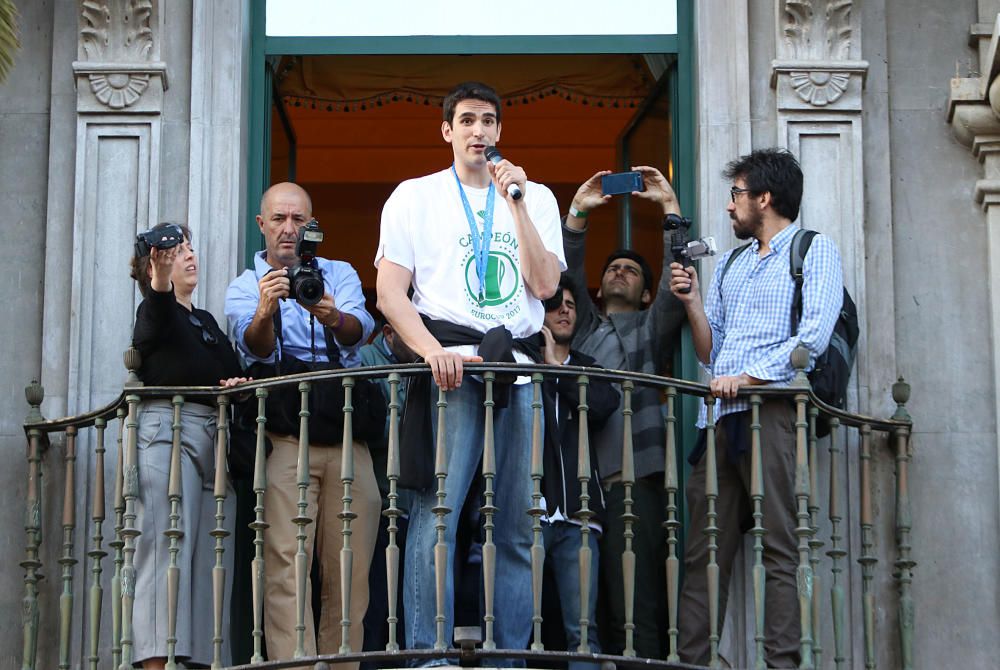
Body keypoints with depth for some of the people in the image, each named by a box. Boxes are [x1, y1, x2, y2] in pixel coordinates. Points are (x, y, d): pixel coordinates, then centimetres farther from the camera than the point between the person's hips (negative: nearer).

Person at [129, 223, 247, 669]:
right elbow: (157, 315, -20)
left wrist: (237, 383, 2)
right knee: (167, 543, -16)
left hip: (214, 432, 7)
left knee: (211, 551, -1)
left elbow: (232, 372, 26)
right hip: (168, 427, -7)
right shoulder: (157, 311, 4)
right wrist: (161, 281, -42)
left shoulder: (206, 321, 27)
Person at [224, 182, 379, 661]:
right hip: (285, 436, -2)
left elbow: (359, 330, -5)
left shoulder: (340, 275, 16)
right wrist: (265, 311, -30)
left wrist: (332, 316, -28)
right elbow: (255, 347, -8)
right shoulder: (244, 288, 13)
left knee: (351, 566, -2)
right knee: (286, 564, -13)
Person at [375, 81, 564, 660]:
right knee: (437, 513, -12)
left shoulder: (536, 198, 18)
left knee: (518, 525, 2)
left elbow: (545, 286, 4)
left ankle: (513, 654, 6)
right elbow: (390, 292, 2)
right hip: (450, 362, -3)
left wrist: (516, 204, -1)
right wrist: (433, 350, -14)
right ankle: (428, 654, -10)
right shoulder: (415, 197, 11)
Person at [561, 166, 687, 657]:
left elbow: (677, 281, 5)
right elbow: (564, 277, 15)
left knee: (636, 609, -10)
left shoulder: (650, 328, 19)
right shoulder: (584, 326, 27)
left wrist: (669, 206, 1)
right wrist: (578, 213, 7)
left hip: (631, 477, -3)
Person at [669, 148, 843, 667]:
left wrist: (747, 377, -13)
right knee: (702, 552, 1)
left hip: (773, 410, -7)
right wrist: (691, 302, 9)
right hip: (721, 417, 7)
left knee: (781, 550, -12)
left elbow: (813, 337, -8)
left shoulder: (814, 250, 6)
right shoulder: (728, 266, 27)